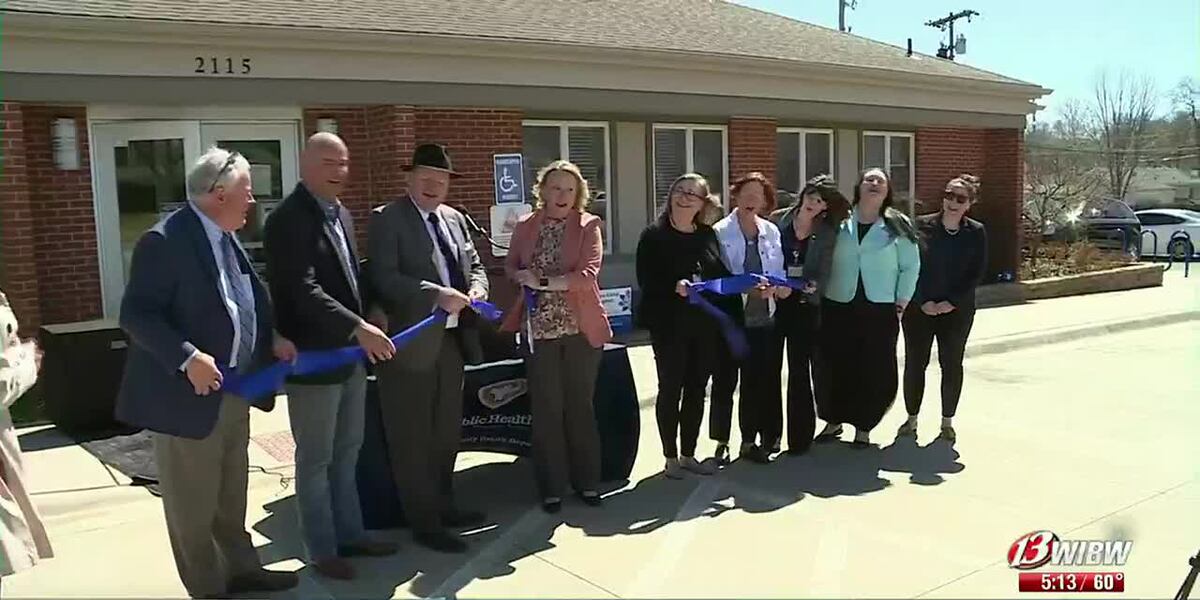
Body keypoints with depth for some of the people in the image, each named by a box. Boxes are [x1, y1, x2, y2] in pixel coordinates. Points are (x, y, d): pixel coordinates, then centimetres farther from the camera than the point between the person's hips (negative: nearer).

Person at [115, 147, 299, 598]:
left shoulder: (226, 237, 7)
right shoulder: (165, 240, -19)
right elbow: (135, 314, -22)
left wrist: (273, 338, 4)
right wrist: (187, 358, -31)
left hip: (233, 391, 9)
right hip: (189, 395, -9)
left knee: (231, 495, 23)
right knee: (193, 503, 8)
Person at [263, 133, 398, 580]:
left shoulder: (341, 214, 12)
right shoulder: (288, 219, -16)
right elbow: (303, 290, -25)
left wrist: (373, 313, 4)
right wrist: (358, 328, -29)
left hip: (351, 354, 9)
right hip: (313, 358, -8)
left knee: (346, 453, 18)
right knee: (315, 460, 6)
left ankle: (349, 534, 32)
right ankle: (322, 551, 18)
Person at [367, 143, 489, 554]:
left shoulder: (455, 219, 13)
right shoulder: (386, 219, -8)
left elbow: (475, 265, 19)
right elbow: (384, 279, -19)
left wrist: (476, 288, -4)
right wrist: (436, 294, -25)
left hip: (452, 339, 7)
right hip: (410, 344, -7)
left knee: (446, 433, 19)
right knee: (413, 439, 3)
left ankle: (443, 506, 35)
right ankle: (424, 523, 14)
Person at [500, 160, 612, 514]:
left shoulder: (588, 226, -3)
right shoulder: (525, 226, 6)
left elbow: (588, 274, -14)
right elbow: (510, 267, 13)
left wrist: (544, 280, -20)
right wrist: (522, 276, -10)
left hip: (581, 329, -2)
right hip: (539, 329, 2)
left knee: (580, 406, 8)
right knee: (546, 410, 4)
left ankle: (587, 482, 22)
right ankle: (552, 487, 16)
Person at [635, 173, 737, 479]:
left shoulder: (708, 235, 9)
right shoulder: (654, 235, -6)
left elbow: (722, 276, 11)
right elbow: (646, 280, -13)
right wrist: (674, 287, -28)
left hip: (705, 326, 5)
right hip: (670, 325, -5)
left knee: (696, 390, 11)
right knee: (671, 390, 4)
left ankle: (688, 454, 24)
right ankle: (671, 458, 15)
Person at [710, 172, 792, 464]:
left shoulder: (771, 232, 9)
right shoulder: (720, 232, -6)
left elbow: (778, 272, 13)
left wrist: (780, 287, -9)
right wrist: (749, 287, -21)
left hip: (763, 319, 5)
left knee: (758, 382, 11)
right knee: (725, 382, 4)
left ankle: (750, 440, 23)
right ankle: (721, 443, 16)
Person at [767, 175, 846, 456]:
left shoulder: (827, 233, 0)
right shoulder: (778, 219, 2)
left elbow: (823, 274, -4)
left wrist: (811, 287, -23)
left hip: (804, 305, -1)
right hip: (772, 300, 1)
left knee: (800, 370, 3)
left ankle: (799, 436, 12)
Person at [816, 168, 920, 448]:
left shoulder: (896, 226, 1)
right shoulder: (839, 222, 1)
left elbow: (911, 266, 4)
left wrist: (901, 302, 1)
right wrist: (817, 287, -2)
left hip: (880, 310, 0)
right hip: (838, 307, 0)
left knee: (875, 370, 2)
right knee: (835, 367, 5)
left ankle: (863, 427, 19)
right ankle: (834, 421, 25)